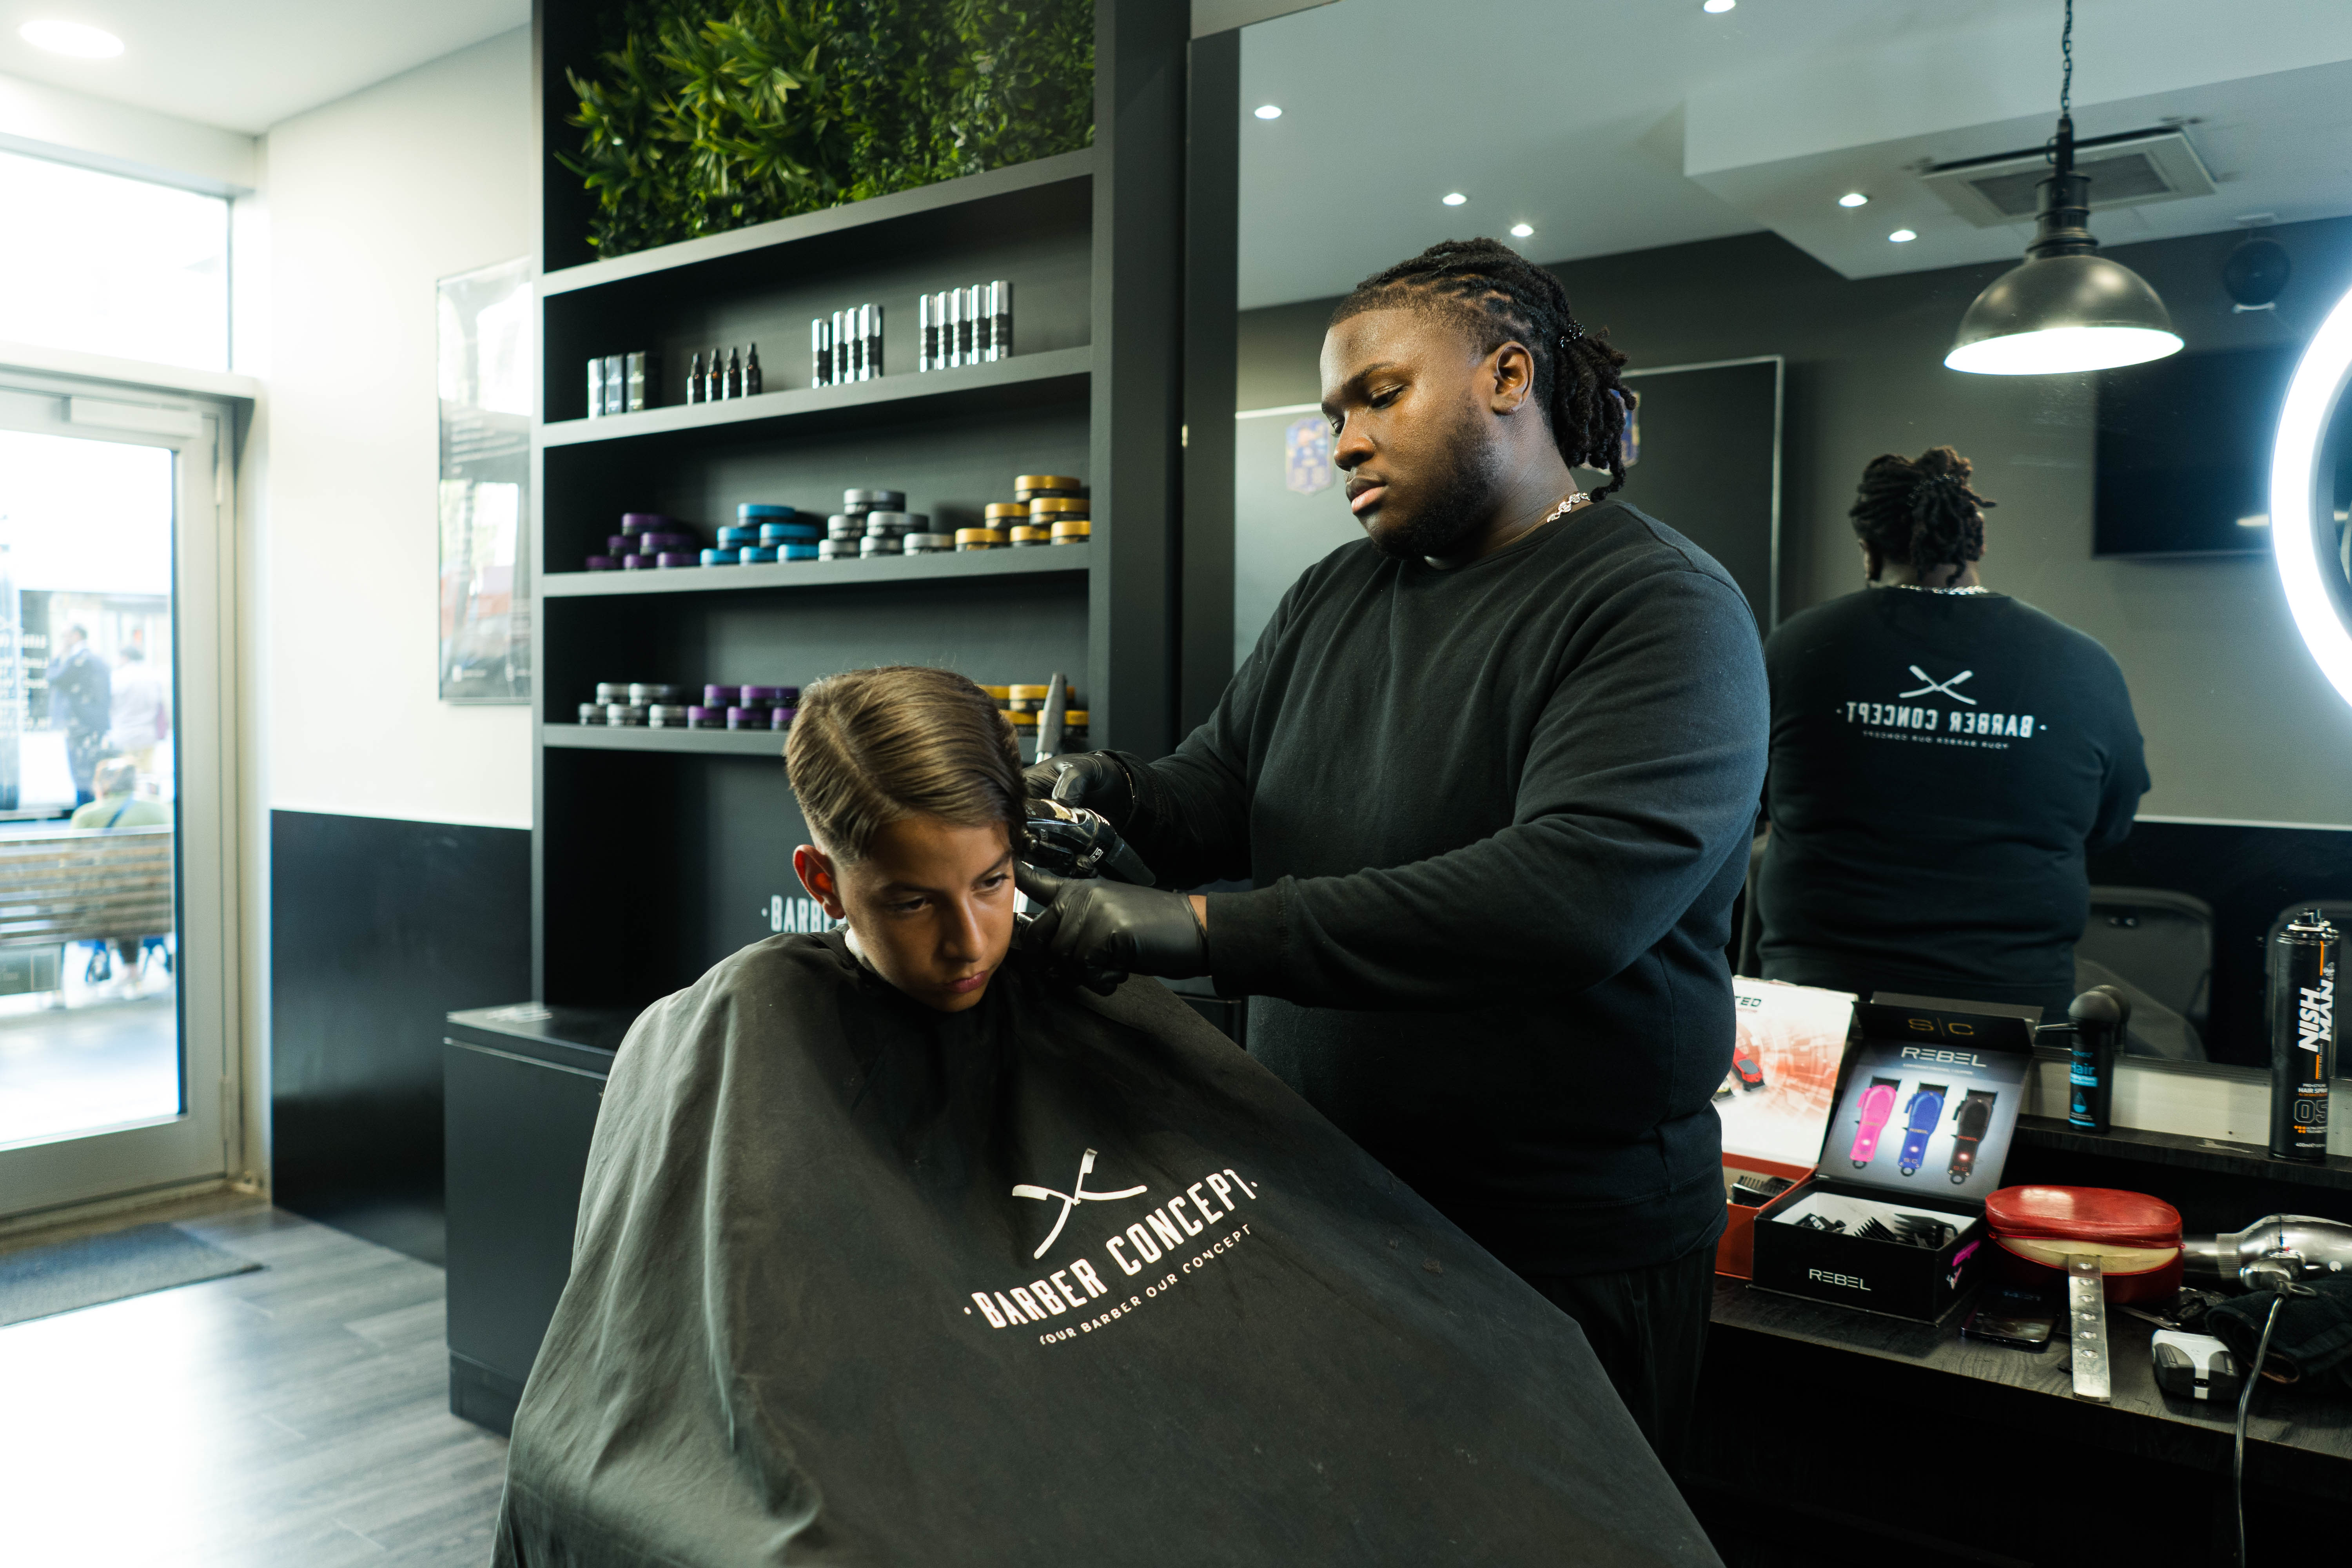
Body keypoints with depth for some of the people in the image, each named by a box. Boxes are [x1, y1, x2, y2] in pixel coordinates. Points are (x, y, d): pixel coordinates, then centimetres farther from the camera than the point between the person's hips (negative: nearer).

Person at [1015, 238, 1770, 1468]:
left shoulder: (1663, 608, -16)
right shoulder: (1332, 598, 9)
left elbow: (1569, 893, -30)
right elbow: (1217, 790, 9)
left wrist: (1193, 929, -32)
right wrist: (1106, 789, -15)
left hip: (1565, 1246, -6)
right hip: (1319, 1193, 6)